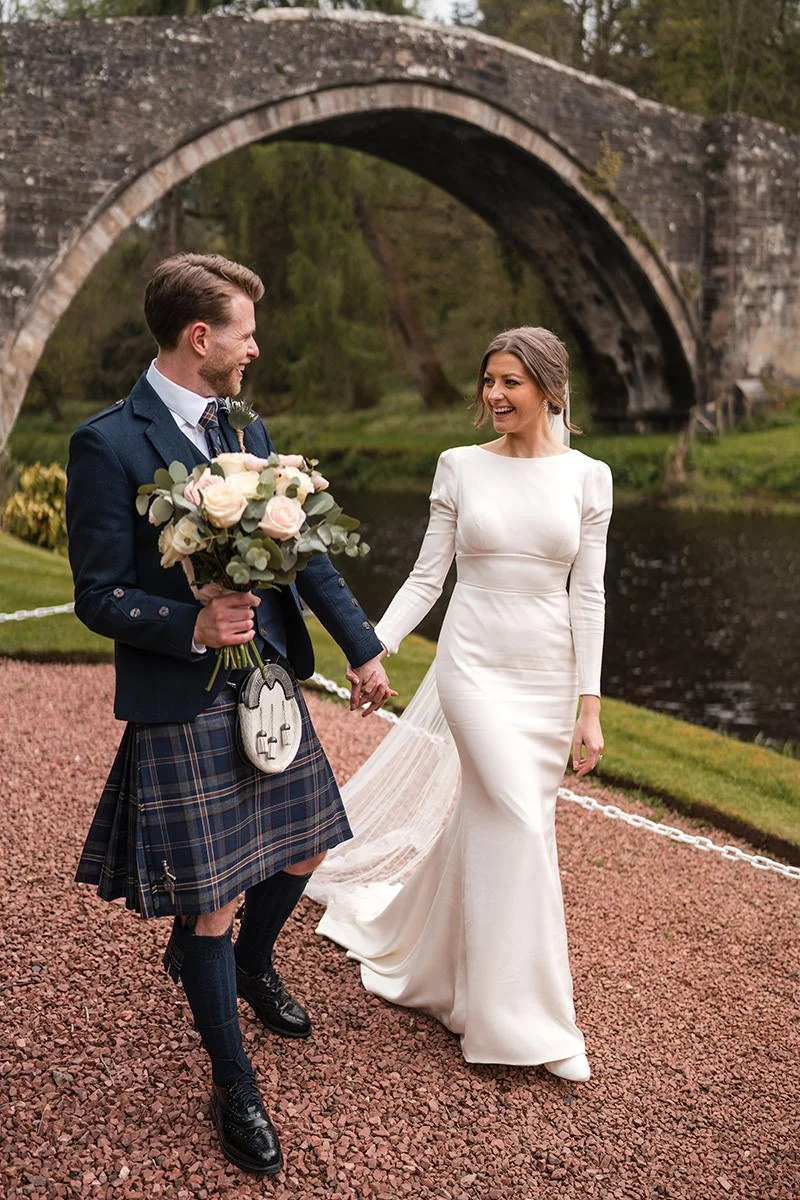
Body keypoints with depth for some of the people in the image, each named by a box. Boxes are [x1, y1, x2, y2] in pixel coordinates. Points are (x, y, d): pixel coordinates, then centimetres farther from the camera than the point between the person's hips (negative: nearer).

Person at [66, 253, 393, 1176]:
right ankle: (233, 1088, 24)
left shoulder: (246, 430, 7)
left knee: (303, 847, 20)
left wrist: (362, 645, 12)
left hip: (269, 682, 7)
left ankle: (251, 966, 52)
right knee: (210, 901, 3)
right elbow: (99, 596, -13)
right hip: (183, 708, -7)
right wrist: (192, 626, -28)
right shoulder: (107, 443, -14)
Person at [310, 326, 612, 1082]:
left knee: (486, 822, 10)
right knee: (518, 823, -12)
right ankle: (524, 1018, 4)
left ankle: (419, 958, 37)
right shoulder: (460, 467, 1)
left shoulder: (586, 476, 2)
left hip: (548, 675, 2)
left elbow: (587, 595, 0)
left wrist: (589, 705, -3)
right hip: (474, 663, -2)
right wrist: (372, 648, -12)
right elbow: (427, 577, 1)